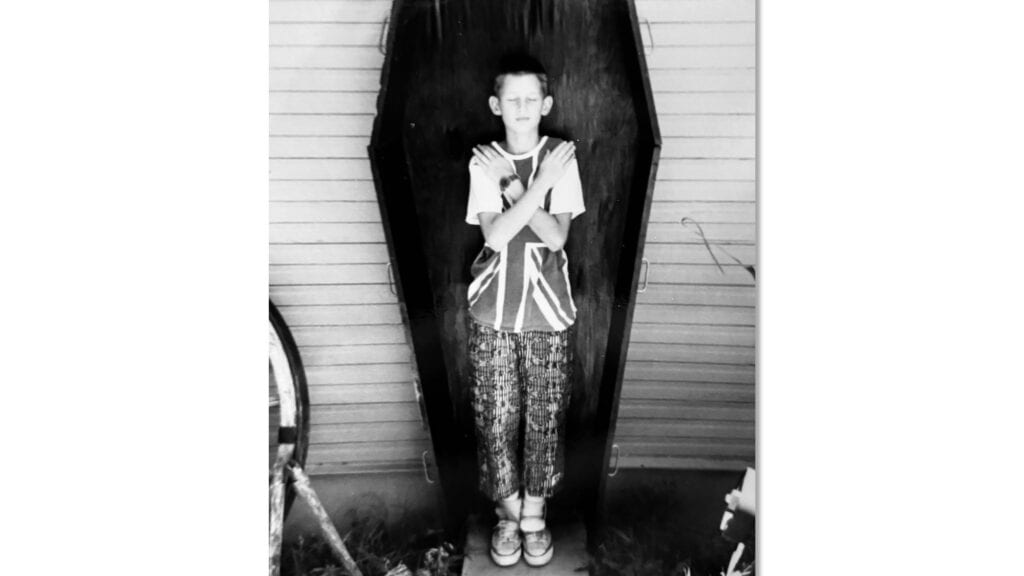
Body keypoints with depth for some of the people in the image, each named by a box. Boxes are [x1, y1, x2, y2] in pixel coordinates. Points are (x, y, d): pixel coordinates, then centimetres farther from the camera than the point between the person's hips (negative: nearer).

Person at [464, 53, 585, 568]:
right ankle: (507, 514, 27)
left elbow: (556, 237, -10)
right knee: (496, 418, 7)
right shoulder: (483, 162, -1)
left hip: (548, 312, 0)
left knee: (544, 418, 8)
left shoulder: (561, 157, -1)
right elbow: (495, 237, -14)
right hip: (493, 314, 0)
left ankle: (535, 514, 27)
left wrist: (513, 187, -17)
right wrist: (541, 182, -18)